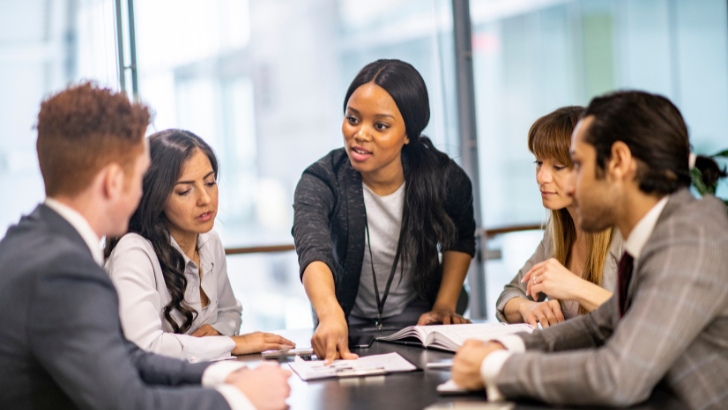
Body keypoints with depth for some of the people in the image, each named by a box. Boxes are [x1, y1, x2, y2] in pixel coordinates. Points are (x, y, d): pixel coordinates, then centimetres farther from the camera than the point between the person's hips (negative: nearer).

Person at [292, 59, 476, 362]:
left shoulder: (445, 179, -14)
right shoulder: (320, 182, -21)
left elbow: (460, 241, 8)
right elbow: (314, 253, -41)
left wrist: (444, 307, 0)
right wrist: (331, 317, -59)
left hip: (417, 317, 0)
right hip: (349, 324, 0)